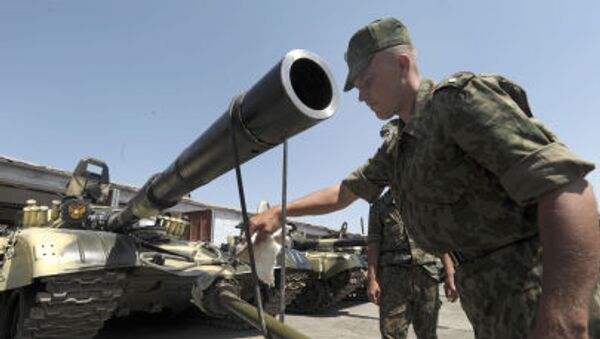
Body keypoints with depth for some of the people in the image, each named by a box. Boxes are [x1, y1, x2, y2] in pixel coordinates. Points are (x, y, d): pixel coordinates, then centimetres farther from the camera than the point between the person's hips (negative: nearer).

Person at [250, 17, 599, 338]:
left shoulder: (460, 97, -15)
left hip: (534, 290, -8)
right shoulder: (398, 151, 14)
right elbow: (345, 192, 19)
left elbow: (566, 186, -25)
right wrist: (280, 212, 10)